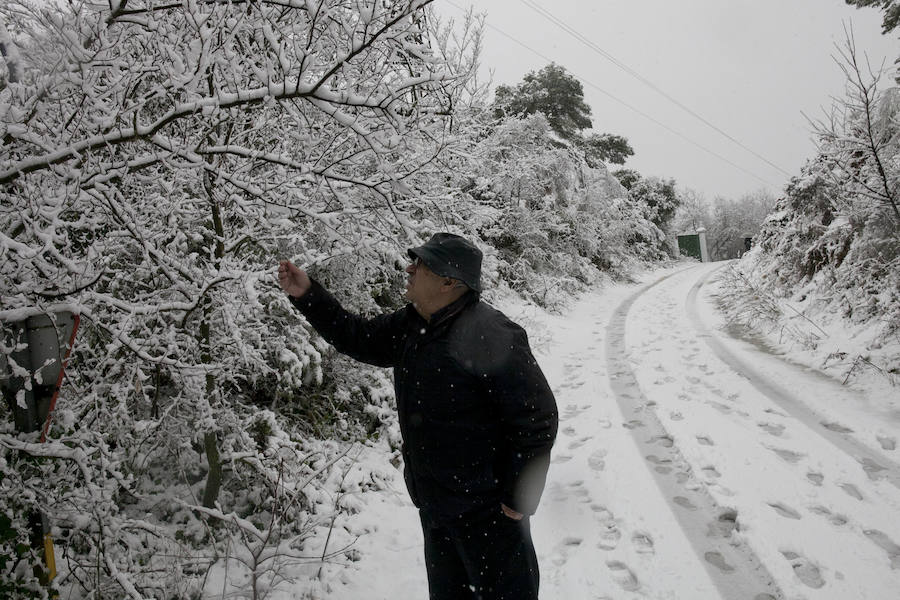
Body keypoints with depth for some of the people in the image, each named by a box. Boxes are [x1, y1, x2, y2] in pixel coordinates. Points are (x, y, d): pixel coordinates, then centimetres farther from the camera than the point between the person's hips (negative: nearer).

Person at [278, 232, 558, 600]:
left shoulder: (491, 337, -26)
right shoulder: (410, 326, 1)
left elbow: (536, 420, -23)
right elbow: (357, 338, 13)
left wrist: (520, 498, -18)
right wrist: (307, 295, 5)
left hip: (487, 511, -8)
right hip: (434, 507, 8)